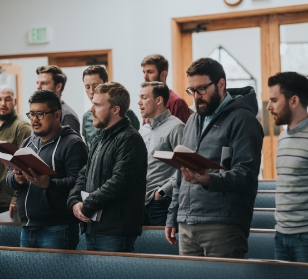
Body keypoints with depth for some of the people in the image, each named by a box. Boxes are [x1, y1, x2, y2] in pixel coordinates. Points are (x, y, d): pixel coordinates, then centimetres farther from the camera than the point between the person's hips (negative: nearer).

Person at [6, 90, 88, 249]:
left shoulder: (72, 144, -8)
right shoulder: (28, 143, 18)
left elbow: (78, 182, -19)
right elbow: (9, 175, 16)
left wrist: (49, 184, -33)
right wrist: (16, 179, -8)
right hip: (27, 228, 7)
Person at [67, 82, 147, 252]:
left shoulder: (130, 140, -12)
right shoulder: (99, 139, 19)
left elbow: (118, 183, -21)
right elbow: (84, 176, 20)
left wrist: (86, 206, -15)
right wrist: (74, 202, 0)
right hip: (92, 228, 9)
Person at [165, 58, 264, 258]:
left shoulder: (242, 120, -4)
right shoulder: (193, 121, 21)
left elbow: (246, 174, -14)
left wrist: (209, 180, -30)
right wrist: (172, 217, 20)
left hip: (222, 226, -7)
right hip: (186, 225, 7)